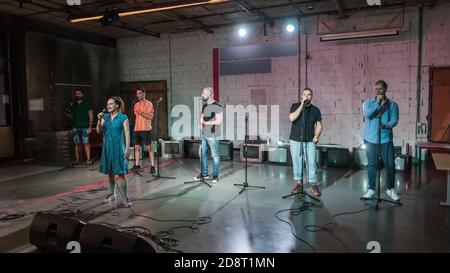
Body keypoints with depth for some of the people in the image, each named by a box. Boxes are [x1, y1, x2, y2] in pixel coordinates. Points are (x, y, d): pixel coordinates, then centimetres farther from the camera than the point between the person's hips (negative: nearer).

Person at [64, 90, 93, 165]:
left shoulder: (86, 103, 1)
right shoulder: (72, 105, 10)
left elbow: (91, 115, -1)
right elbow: (66, 112, 25)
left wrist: (90, 126, -7)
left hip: (85, 127, -3)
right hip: (76, 127, 3)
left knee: (86, 143, -7)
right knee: (77, 143, 5)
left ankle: (88, 159, -5)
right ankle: (77, 159, 11)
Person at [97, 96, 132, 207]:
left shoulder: (123, 117, -6)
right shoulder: (105, 117, 8)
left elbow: (127, 133, -7)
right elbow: (99, 131, 5)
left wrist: (127, 148, -12)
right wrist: (99, 120, -11)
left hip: (118, 146, -5)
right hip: (107, 146, 5)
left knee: (120, 172, -10)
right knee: (110, 171, 12)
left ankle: (125, 197, -4)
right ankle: (112, 193, 26)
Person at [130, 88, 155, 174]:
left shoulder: (149, 104, -4)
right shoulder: (136, 105, 16)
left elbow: (150, 117, -10)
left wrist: (141, 113, -21)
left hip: (146, 129, -7)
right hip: (137, 129, 7)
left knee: (149, 148, -4)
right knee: (136, 147, 9)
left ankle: (152, 166, -2)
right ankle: (137, 165, 19)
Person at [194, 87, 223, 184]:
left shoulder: (217, 106, -11)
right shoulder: (204, 106, 13)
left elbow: (219, 122, -15)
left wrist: (206, 122, -15)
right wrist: (201, 123, 3)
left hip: (213, 135, -8)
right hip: (204, 135, 8)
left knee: (215, 156, 1)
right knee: (202, 154, 13)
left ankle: (215, 175, 12)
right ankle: (204, 173, 26)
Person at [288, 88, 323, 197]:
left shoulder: (315, 109, 6)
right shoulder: (295, 106, 2)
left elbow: (319, 125, 8)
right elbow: (291, 118, -16)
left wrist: (317, 136, -10)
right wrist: (302, 105, -16)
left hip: (309, 141, 0)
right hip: (295, 140, 0)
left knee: (311, 162, -6)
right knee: (296, 161, 6)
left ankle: (314, 185, 3)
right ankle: (298, 182, 19)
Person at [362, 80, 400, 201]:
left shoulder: (392, 104, 4)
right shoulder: (368, 103, 4)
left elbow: (394, 120, -7)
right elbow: (367, 114, -16)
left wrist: (386, 125, -27)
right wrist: (378, 103, -21)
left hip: (386, 139, 0)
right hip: (370, 138, 0)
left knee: (390, 164, 1)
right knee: (372, 164, 6)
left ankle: (390, 189, 19)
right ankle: (371, 189, 19)